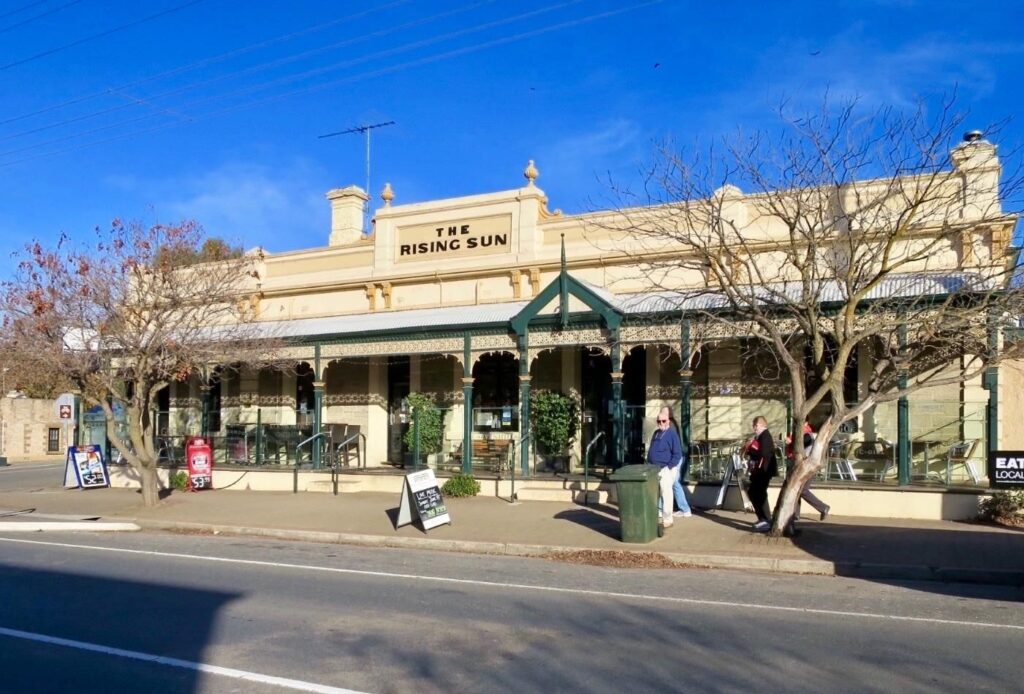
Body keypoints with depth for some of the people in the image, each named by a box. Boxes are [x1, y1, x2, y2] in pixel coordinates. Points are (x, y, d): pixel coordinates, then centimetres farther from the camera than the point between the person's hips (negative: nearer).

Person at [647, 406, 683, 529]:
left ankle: (667, 520, 4)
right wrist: (649, 465, 12)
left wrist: (668, 467, -17)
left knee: (666, 495, -3)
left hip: (666, 470, -7)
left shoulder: (672, 434, -9)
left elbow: (677, 454, -13)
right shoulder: (656, 433, 13)